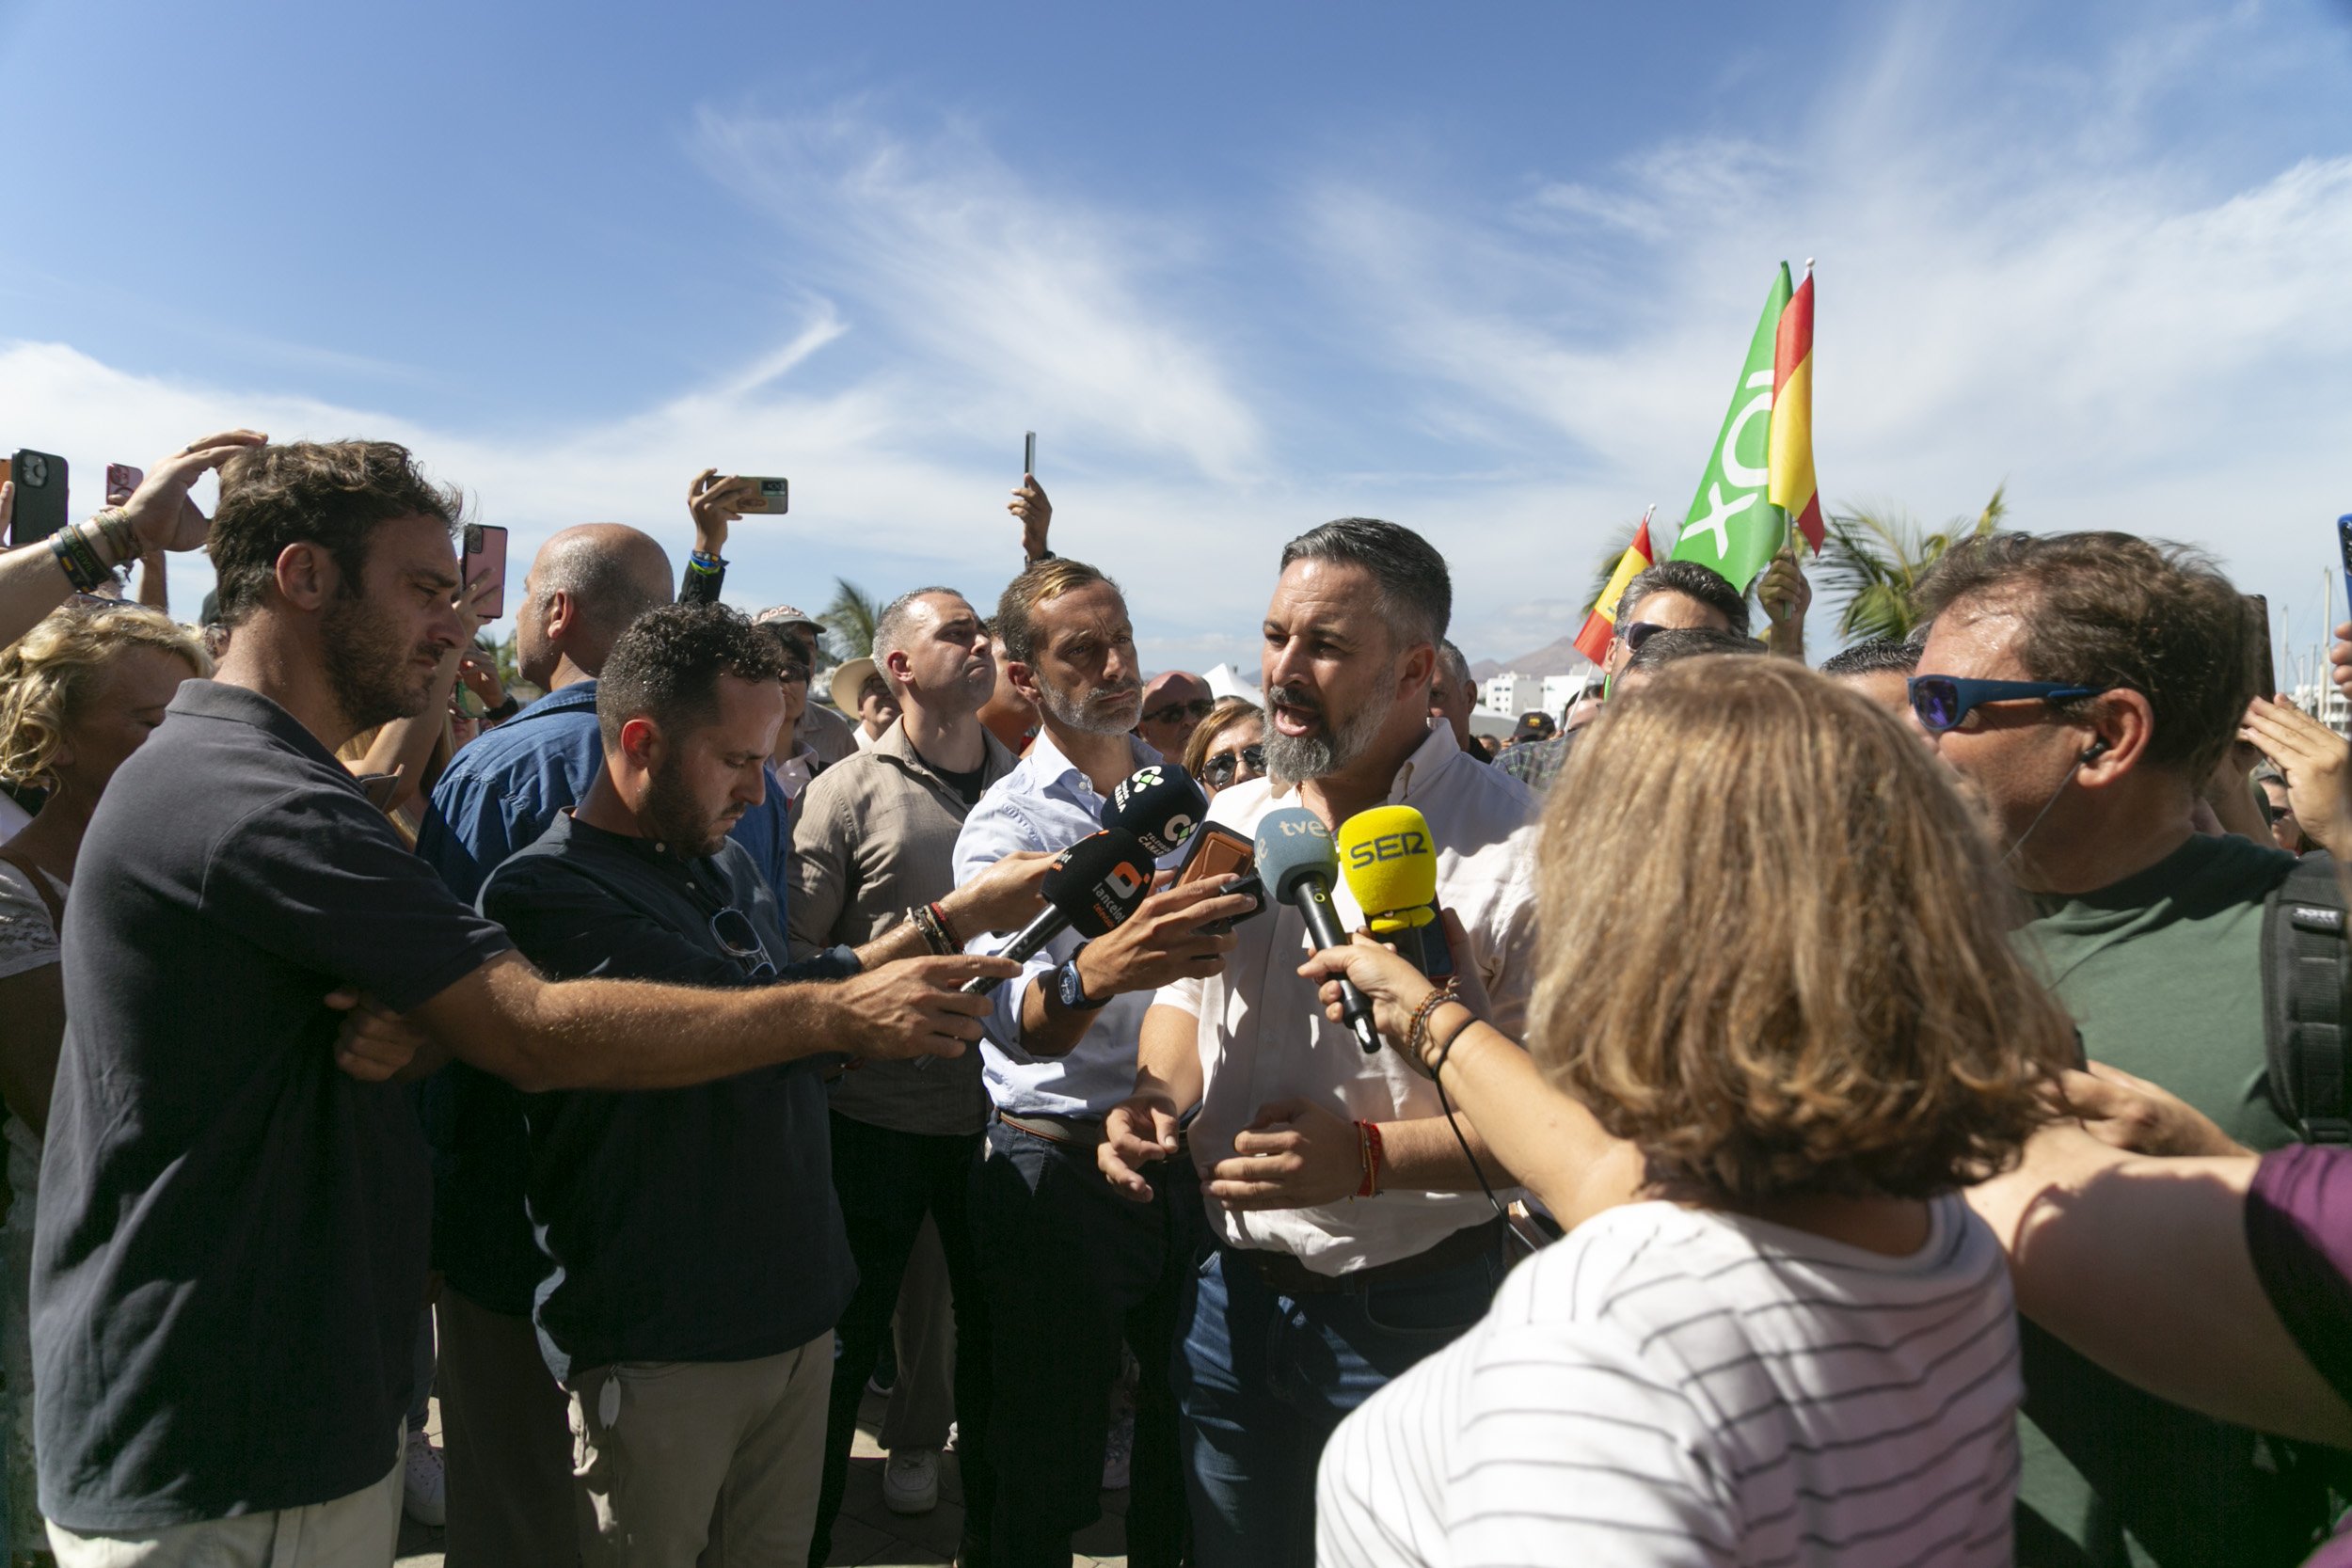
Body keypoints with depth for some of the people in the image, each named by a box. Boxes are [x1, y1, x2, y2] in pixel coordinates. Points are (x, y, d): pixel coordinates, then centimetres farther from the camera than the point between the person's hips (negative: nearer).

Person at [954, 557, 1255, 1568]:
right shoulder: (1004, 823, -10)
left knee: (1189, 1449, 19)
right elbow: (1015, 1020, -27)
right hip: (1060, 1170, -5)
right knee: (1048, 1482, 8)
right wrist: (1095, 973, -49)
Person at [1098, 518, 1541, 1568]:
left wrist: (1369, 1157, -27)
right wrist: (1158, 1098, -5)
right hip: (1232, 1290, 6)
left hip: (1410, 1313, -5)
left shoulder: (1512, 850, -18)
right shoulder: (1229, 821, 2)